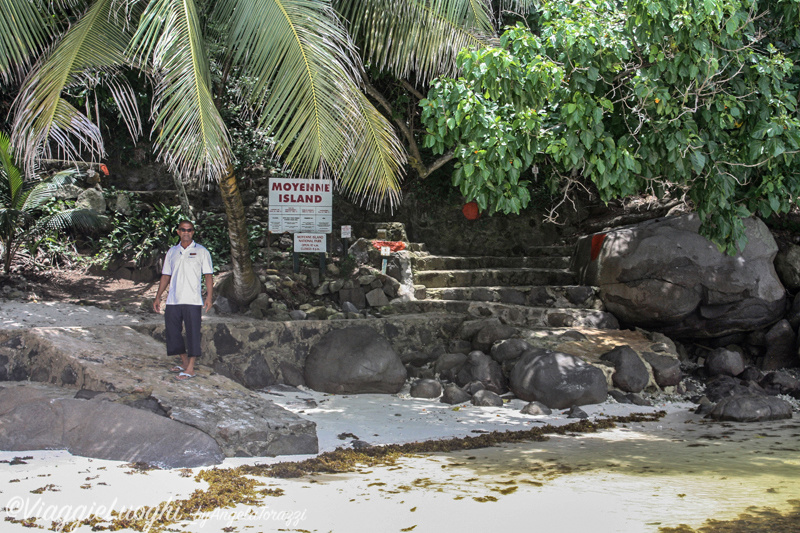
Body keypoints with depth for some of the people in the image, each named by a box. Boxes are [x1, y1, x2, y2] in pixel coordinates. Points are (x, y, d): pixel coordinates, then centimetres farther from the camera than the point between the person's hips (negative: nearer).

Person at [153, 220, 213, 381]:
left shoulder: (201, 251, 3)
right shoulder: (172, 252, 13)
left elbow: (208, 275, 0)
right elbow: (166, 275, 17)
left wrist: (209, 297, -10)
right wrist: (158, 297, 12)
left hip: (192, 301, -5)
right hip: (173, 300, 5)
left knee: (192, 333, -6)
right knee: (172, 331, 8)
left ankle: (190, 369, -3)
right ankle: (184, 362, 24)